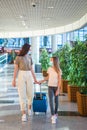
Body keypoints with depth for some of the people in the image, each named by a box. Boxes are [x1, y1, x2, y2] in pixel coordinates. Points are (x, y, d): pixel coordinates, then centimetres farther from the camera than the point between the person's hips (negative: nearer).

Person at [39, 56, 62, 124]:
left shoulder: (59, 70, -7)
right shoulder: (49, 69, 1)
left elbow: (59, 80, -8)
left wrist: (58, 89, -12)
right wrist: (42, 81, 15)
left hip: (56, 87, -1)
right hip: (50, 87, 2)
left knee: (56, 101, 11)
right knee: (51, 101, -11)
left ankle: (55, 114, 28)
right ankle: (53, 116, -13)